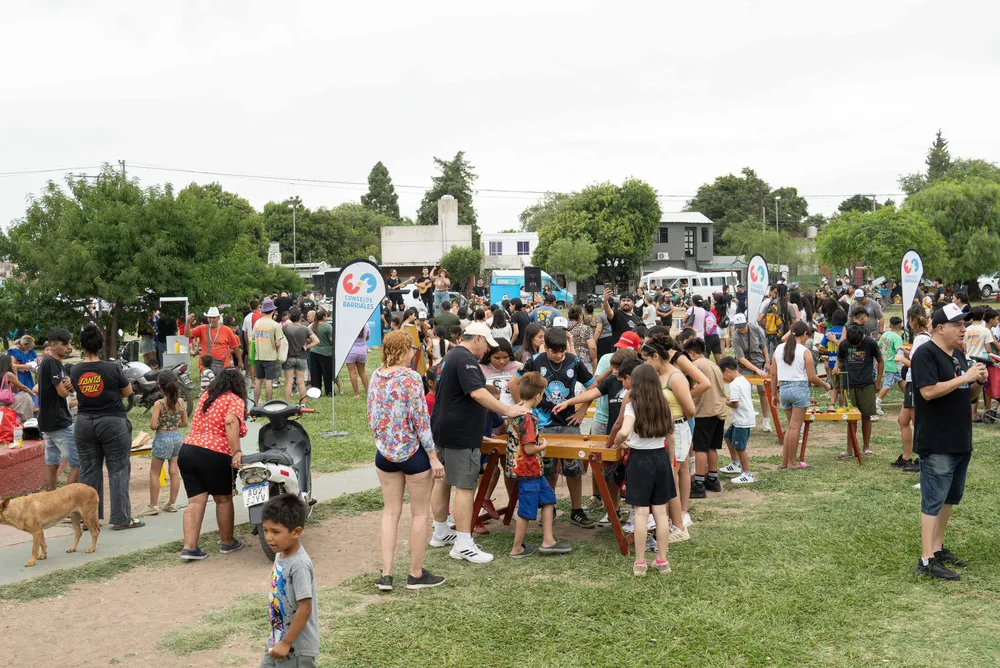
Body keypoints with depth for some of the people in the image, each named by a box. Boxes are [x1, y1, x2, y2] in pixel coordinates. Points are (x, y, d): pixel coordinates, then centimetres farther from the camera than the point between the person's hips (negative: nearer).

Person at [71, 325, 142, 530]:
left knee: (88, 470, 12)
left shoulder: (75, 371, -3)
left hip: (84, 423, 4)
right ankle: (121, 518, 4)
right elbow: (127, 392, 0)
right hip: (112, 422, -4)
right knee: (118, 469, 3)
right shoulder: (112, 369, -13)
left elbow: (78, 393, 10)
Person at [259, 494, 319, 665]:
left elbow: (305, 608, -25)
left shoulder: (299, 565, -26)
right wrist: (279, 640, 18)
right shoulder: (281, 554, 2)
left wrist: (286, 643, -21)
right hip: (277, 638, 9)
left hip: (296, 645, -9)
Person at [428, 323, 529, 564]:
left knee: (443, 481, 18)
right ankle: (463, 546, -7)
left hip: (443, 430, 11)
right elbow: (477, 392, -30)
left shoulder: (451, 355, 16)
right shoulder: (466, 359, -17)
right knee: (465, 487, -8)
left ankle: (440, 533, 29)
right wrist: (507, 411, -28)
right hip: (461, 434, -11)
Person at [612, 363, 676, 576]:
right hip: (661, 458, 4)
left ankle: (640, 563, 3)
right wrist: (671, 463, 18)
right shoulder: (664, 405, 4)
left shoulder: (633, 406, -12)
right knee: (660, 512, 9)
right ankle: (662, 560, 15)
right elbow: (671, 438, 8)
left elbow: (624, 432, -30)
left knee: (641, 513, -1)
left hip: (639, 459, -4)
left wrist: (617, 443, -9)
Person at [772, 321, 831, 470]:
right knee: (795, 427, 1)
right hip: (799, 388, -5)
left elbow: (773, 374, 7)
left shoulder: (779, 348, 6)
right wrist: (825, 385, 10)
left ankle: (785, 461, 15)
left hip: (784, 388, 5)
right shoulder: (805, 351, -8)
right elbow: (812, 378, -8)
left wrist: (774, 394, 15)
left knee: (791, 426, 16)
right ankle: (792, 462, 7)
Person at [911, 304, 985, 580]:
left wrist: (979, 380, 0)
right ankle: (927, 560, -3)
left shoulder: (959, 354, 14)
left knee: (950, 498, 16)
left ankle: (938, 547, 28)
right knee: (933, 501, -7)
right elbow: (929, 391, -24)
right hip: (936, 443, -9)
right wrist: (965, 378, -21)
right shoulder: (926, 354, -13)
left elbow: (966, 394, 20)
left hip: (960, 441, 9)